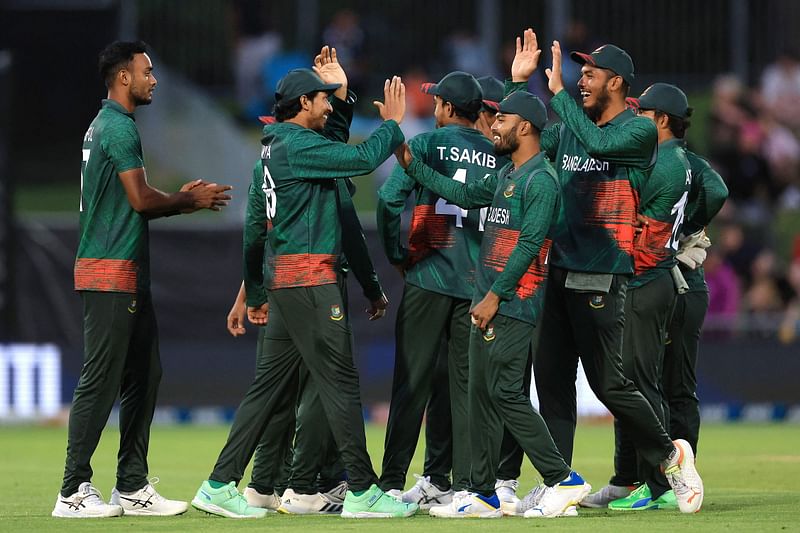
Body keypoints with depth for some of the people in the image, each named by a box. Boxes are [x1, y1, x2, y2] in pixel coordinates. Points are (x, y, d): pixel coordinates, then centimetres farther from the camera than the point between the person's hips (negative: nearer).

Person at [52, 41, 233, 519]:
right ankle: (74, 492, -6)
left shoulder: (103, 126, 20)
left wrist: (182, 199, 15)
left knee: (144, 376, 12)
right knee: (101, 381, -8)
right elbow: (141, 199, -17)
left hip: (128, 273, 11)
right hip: (111, 272, -11)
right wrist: (190, 201, -1)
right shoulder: (119, 127, -13)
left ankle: (133, 488, 15)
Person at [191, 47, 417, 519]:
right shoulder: (297, 145, -13)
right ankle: (363, 490, -5)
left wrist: (342, 97, 28)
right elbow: (361, 159, -18)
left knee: (272, 381, 10)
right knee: (339, 379, -7)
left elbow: (336, 147, 34)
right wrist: (393, 124, -3)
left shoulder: (276, 146, 18)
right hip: (307, 277, -10)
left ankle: (220, 485, 8)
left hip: (282, 277, 10)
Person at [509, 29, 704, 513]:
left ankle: (671, 455, 12)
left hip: (600, 275, -7)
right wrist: (518, 83, 11)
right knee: (551, 379, 4)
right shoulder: (567, 131, 17)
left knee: (609, 381, -7)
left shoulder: (640, 131, -4)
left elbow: (597, 141, -22)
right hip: (556, 269, 7)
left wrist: (557, 90, -15)